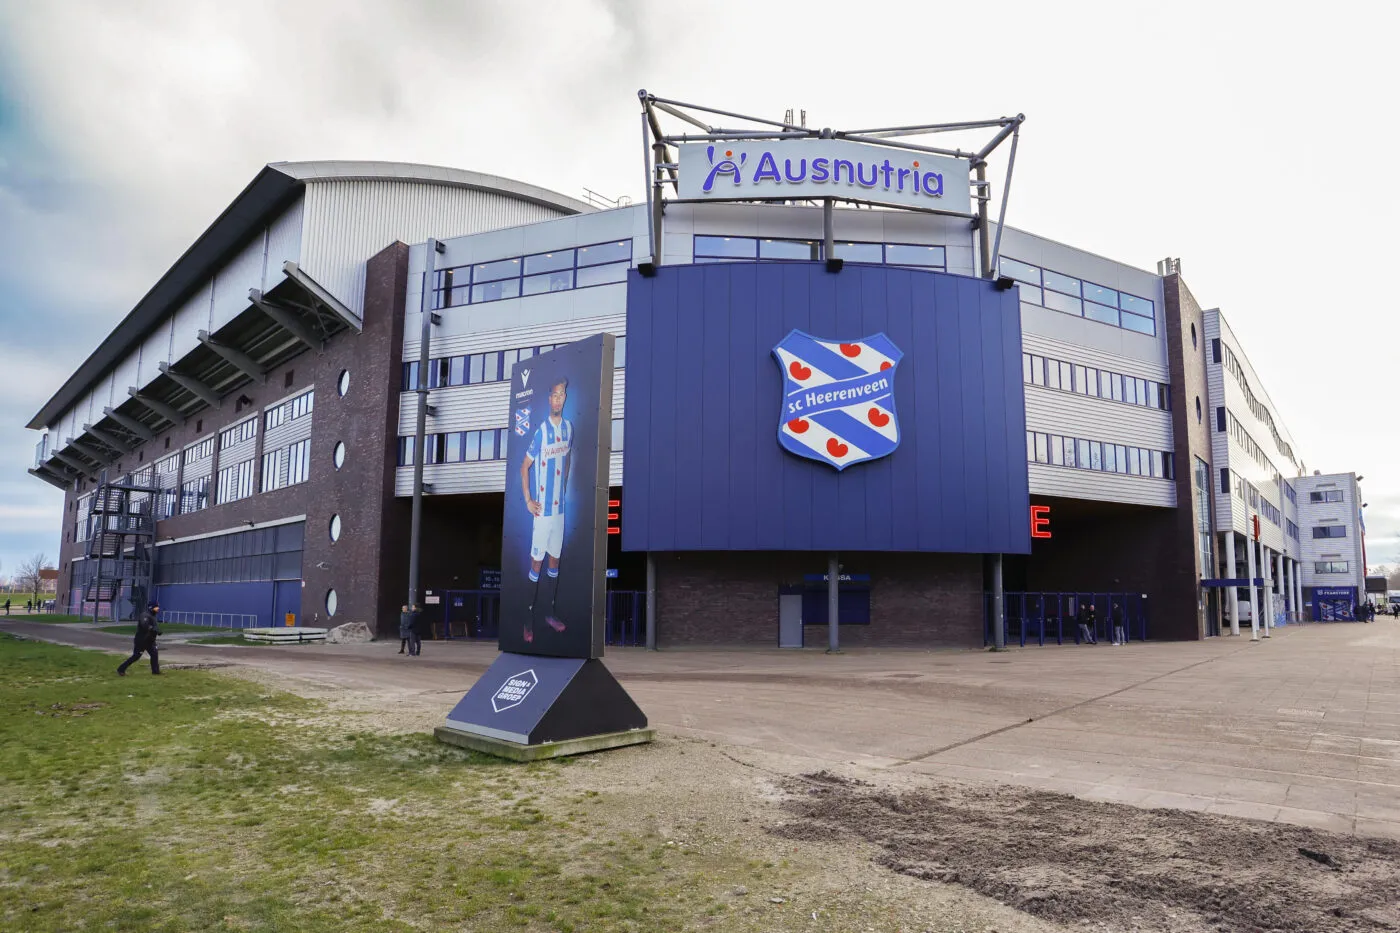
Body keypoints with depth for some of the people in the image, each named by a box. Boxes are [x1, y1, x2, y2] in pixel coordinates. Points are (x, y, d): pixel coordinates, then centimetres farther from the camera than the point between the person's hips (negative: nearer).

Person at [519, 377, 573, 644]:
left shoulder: (568, 428, 4)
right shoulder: (541, 431, -14)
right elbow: (524, 467, -9)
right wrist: (528, 500, -12)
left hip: (560, 506, 6)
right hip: (542, 508, -6)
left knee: (555, 559, 14)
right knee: (537, 562, 0)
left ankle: (550, 611, 25)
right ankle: (529, 618, 9)